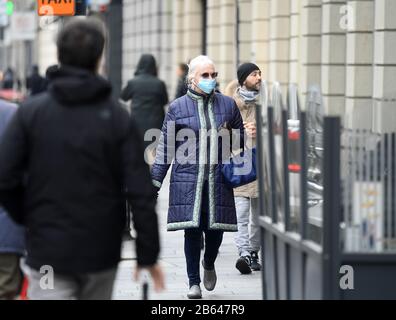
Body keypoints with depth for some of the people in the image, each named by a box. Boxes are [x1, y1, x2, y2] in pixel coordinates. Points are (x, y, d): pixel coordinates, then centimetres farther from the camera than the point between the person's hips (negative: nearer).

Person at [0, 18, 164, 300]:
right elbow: (141, 192, -8)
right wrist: (148, 253, -1)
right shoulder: (117, 118, -5)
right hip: (101, 251, 2)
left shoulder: (30, 112, -5)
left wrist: (29, 217, 9)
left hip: (48, 248, -2)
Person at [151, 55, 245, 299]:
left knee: (215, 228, 1)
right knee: (192, 230, -4)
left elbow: (242, 137, 21)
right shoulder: (178, 107, 5)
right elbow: (166, 147, 6)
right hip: (188, 179, -2)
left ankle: (209, 264, 34)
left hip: (218, 179, 2)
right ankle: (194, 282, 8)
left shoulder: (228, 104, 10)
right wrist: (155, 181, 2)